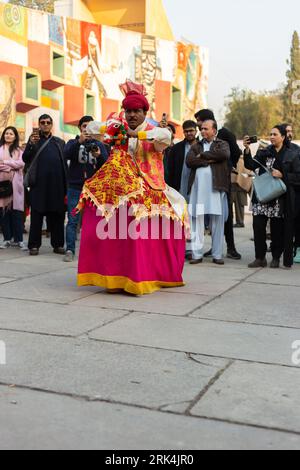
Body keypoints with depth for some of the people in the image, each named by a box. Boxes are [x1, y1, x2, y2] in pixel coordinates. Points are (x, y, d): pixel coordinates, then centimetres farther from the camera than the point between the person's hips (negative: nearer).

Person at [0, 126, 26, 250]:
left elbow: (21, 163, -4)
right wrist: (12, 165, -10)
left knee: (17, 212, -5)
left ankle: (18, 239, -3)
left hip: (15, 183, 0)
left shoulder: (19, 151, 14)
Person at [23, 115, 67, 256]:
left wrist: (65, 186, 5)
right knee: (36, 215, 0)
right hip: (39, 184, -2)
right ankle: (34, 245, 4)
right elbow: (25, 159, 0)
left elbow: (64, 164, 13)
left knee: (57, 215, 4)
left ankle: (58, 244, 10)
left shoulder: (59, 142, 16)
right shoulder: (34, 139, 10)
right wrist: (31, 144, -17)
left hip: (56, 185, 2)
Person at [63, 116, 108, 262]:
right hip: (75, 188, -1)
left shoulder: (99, 145, 12)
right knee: (73, 220, -3)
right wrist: (79, 141, -24)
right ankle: (70, 250, -1)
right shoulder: (73, 143, 10)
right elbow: (66, 155, -10)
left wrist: (99, 156, -18)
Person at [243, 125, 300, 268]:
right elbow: (251, 166, -1)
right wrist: (247, 149, -12)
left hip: (280, 199, -2)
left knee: (277, 229, 4)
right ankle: (260, 258, 7)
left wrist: (282, 175, -13)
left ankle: (276, 258, 17)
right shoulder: (264, 153, 12)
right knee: (258, 226, -3)